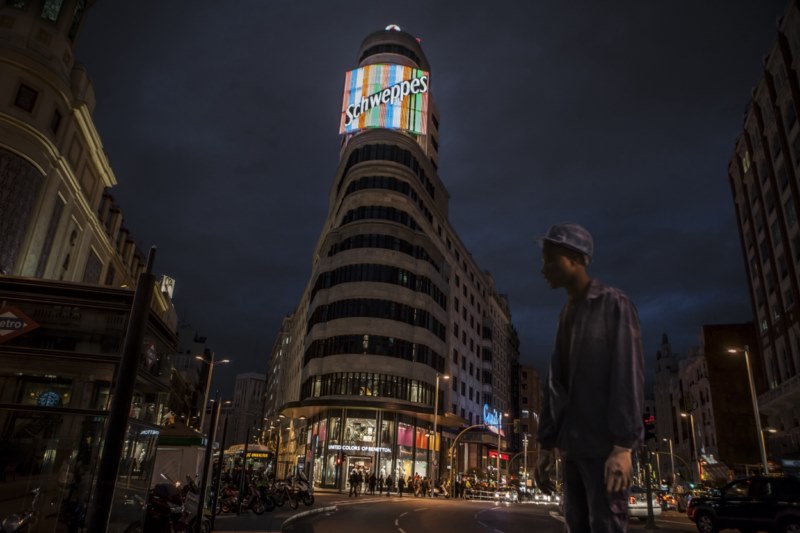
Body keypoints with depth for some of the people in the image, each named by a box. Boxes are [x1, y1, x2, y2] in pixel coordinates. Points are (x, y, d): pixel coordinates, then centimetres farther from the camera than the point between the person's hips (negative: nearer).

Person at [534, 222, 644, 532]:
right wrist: (546, 445, 11)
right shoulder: (566, 315, 17)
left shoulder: (614, 305, -2)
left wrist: (623, 446, -19)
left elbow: (628, 376, -11)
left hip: (604, 446, -6)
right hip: (572, 447, 6)